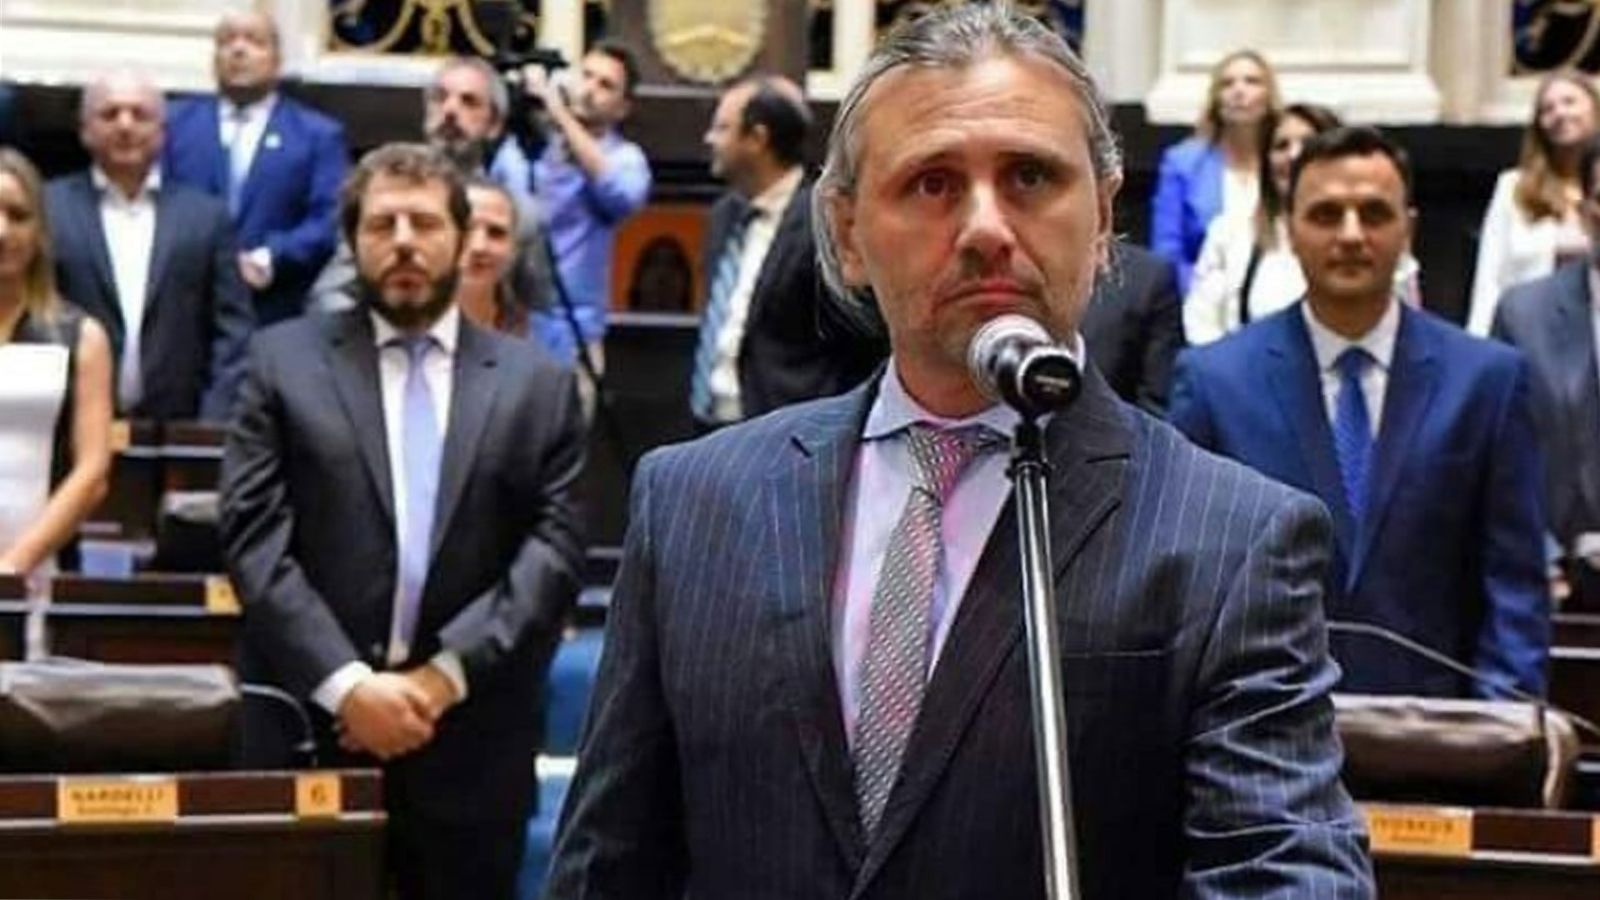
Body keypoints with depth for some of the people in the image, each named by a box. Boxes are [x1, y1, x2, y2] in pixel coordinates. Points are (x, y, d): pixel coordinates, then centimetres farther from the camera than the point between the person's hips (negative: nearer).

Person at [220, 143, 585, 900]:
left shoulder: (538, 384, 8)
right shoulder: (284, 360, 5)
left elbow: (553, 551, 0)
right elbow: (255, 537, -3)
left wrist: (447, 675, -12)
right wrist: (345, 682, -13)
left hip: (469, 741, 1)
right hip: (310, 725, -1)